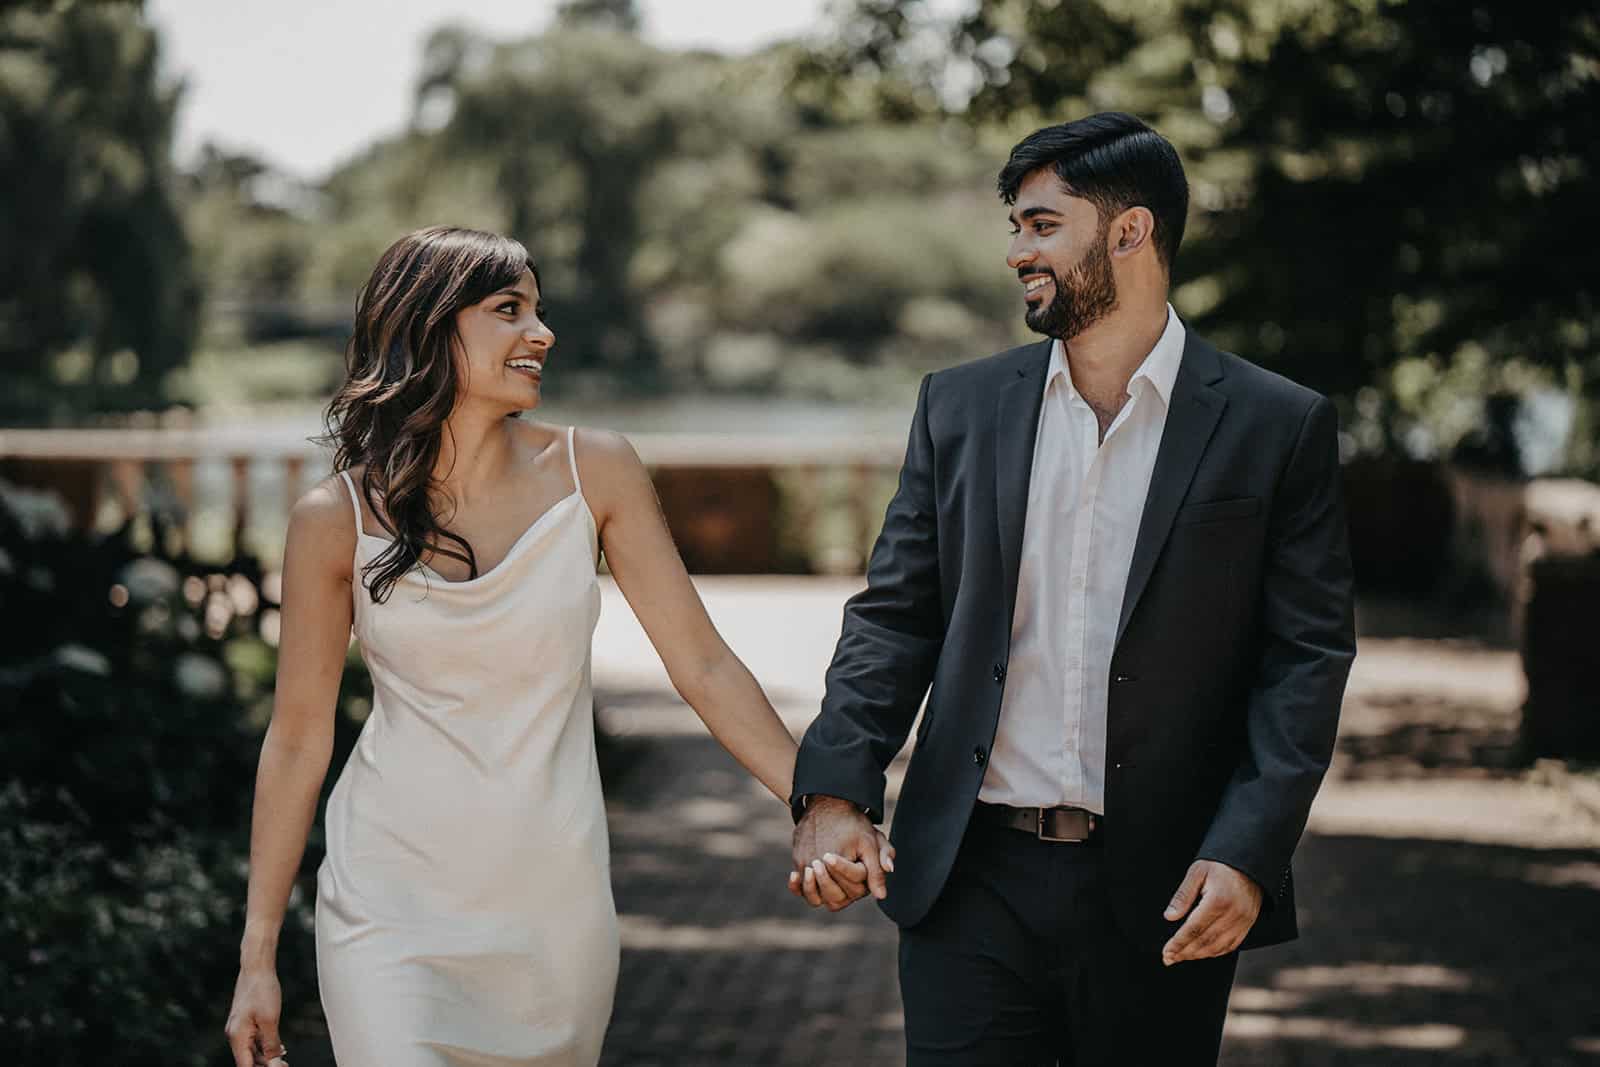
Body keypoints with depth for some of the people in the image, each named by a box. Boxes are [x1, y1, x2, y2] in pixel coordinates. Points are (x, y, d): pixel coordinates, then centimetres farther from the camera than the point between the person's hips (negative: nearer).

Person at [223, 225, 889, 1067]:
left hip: (554, 901, 2)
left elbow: (701, 664, 2)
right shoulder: (337, 519, -5)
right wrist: (257, 958, 2)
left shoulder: (592, 473, -2)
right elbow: (298, 738, 1)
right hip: (394, 903, -2)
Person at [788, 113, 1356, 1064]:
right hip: (973, 880, 2)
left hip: (1165, 901, -2)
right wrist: (836, 791, -7)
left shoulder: (1276, 427, 0)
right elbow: (896, 615, 8)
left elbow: (1308, 656, -3)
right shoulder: (961, 407, 9)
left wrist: (1247, 852, -14)